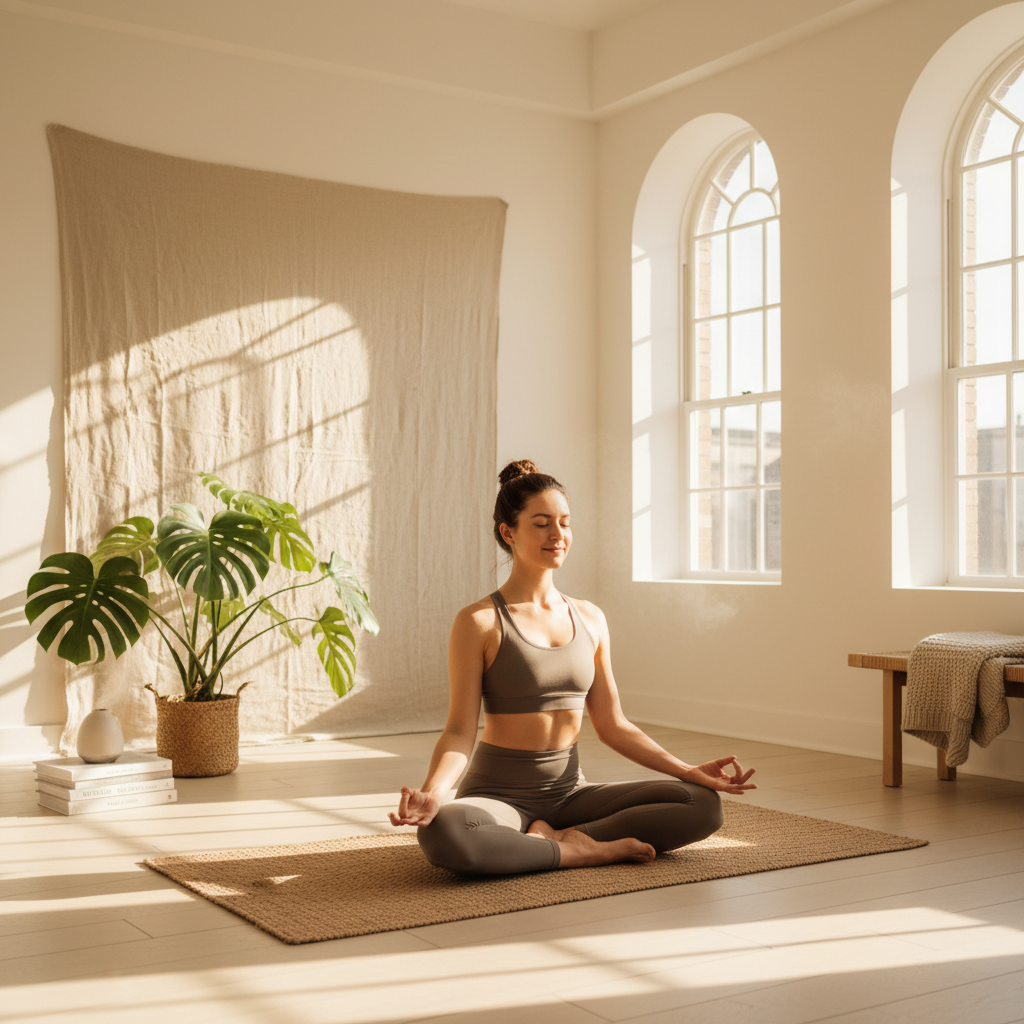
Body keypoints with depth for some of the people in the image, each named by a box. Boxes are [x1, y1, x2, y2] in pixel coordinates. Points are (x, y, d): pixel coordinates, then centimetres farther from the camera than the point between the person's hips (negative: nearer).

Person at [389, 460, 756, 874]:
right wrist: (431, 793, -30)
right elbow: (460, 730, -10)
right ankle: (584, 850, -18)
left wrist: (688, 770, 1)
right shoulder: (479, 622, -7)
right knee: (441, 832, -39)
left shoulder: (590, 618, 8)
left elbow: (612, 725, 11)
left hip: (569, 792, 5)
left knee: (704, 804, -14)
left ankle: (555, 839, -13)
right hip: (498, 793, -4)